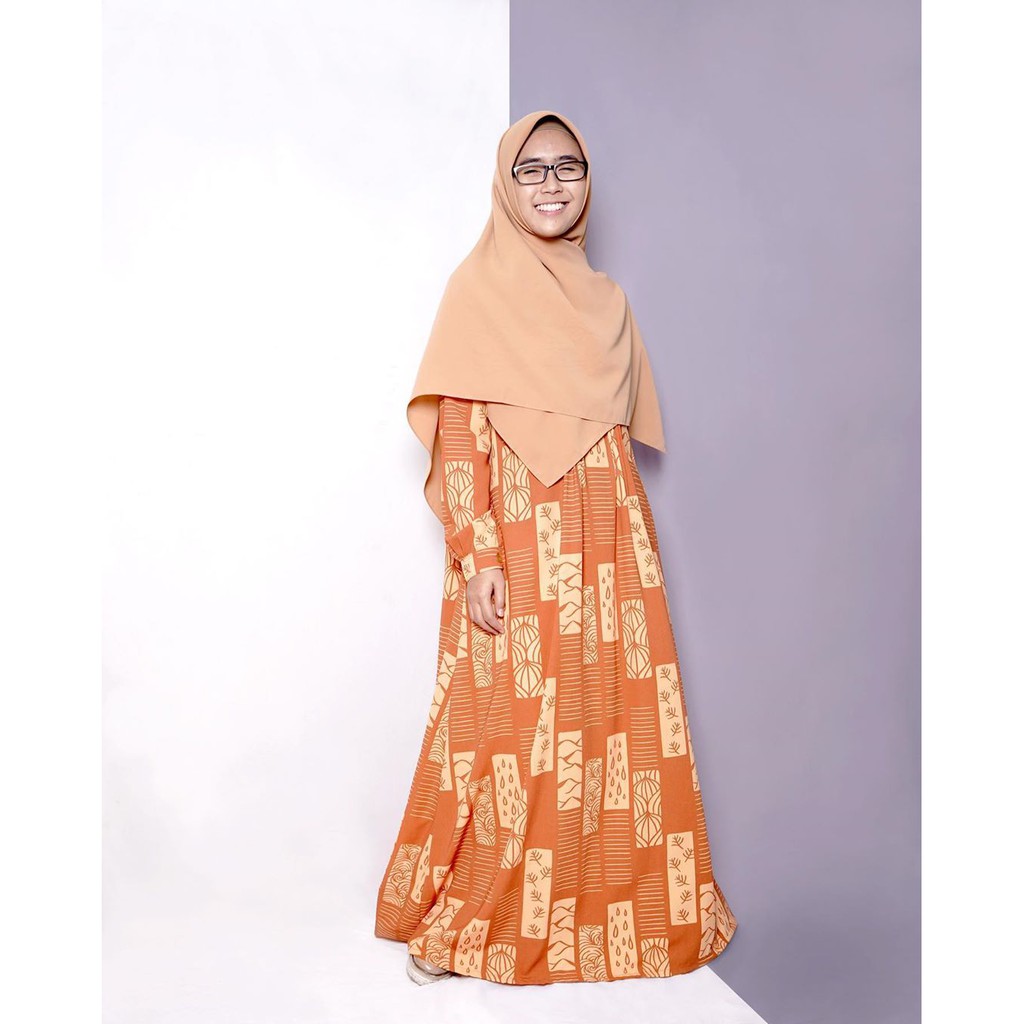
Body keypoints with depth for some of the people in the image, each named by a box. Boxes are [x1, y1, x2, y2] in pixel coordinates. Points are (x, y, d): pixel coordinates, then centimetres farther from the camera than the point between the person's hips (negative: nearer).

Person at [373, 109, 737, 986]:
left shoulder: (605, 297, 16)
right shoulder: (479, 287, -1)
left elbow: (622, 430, 16)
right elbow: (456, 433, -9)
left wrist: (630, 541, 9)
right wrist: (476, 557, -17)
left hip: (608, 542, 6)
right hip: (519, 544, -5)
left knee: (612, 720, 9)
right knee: (510, 727, -1)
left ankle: (603, 909, 27)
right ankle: (452, 922, 19)